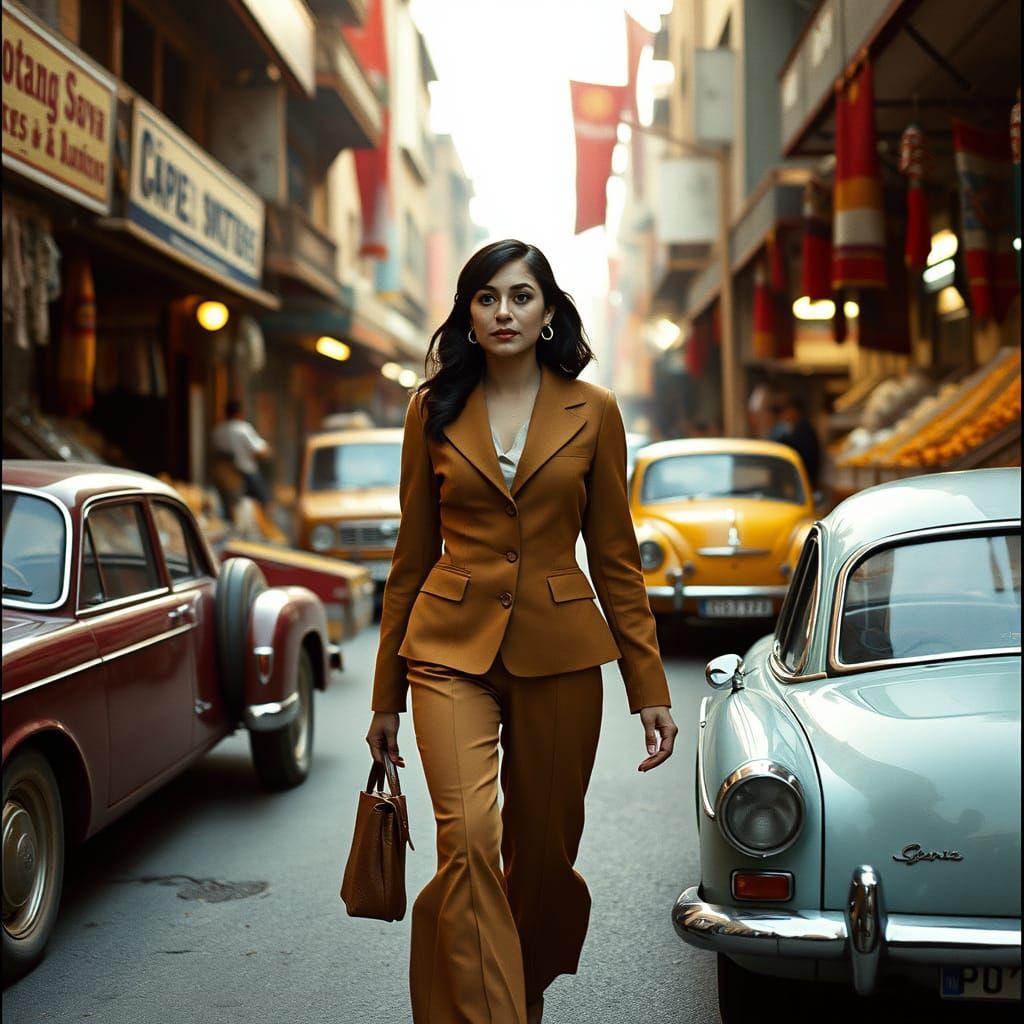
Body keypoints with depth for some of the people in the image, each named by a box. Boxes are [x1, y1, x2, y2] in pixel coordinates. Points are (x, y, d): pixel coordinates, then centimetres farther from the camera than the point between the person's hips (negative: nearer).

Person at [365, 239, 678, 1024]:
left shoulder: (591, 412, 3)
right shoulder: (435, 410, 5)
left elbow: (616, 559, 6)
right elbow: (412, 558, 9)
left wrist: (650, 688, 1)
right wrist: (386, 697, 10)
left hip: (558, 653, 1)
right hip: (451, 647, 0)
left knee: (544, 853, 9)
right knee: (469, 838, -19)